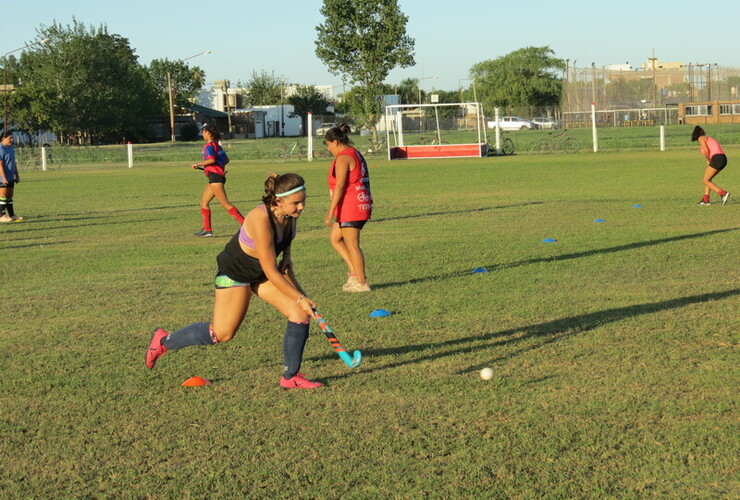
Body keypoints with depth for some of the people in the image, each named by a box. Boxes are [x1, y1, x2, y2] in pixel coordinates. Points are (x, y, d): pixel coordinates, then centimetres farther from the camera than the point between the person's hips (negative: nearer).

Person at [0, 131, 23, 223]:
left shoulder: (10, 148, 14)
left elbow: (14, 163, 21)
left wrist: (17, 175, 20)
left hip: (10, 177, 9)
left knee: (9, 197, 11)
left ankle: (12, 215, 14)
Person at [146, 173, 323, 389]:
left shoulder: (290, 215, -12)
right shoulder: (261, 219, -36)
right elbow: (271, 272, -31)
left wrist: (287, 258, 1)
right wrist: (300, 298, -27)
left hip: (262, 273, 7)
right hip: (235, 272, -7)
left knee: (301, 314, -9)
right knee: (221, 334, 0)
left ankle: (291, 377, 2)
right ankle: (164, 340, 22)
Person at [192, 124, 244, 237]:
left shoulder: (209, 146, -9)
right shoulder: (217, 146, 18)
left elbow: (212, 159, -25)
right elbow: (226, 160, 21)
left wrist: (198, 164, -17)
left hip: (215, 176, -10)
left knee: (225, 204, -13)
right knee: (203, 202, 12)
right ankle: (207, 229, 11)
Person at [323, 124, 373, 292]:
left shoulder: (343, 158, -14)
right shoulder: (357, 154, 17)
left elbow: (339, 186, -21)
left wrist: (330, 212, -21)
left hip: (350, 207, -10)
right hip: (361, 205, 10)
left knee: (352, 245, -3)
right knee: (334, 238, 17)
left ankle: (361, 283, 2)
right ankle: (354, 273, 14)